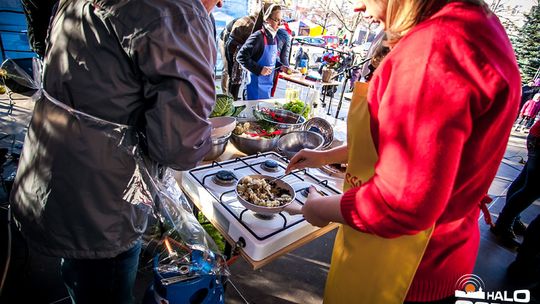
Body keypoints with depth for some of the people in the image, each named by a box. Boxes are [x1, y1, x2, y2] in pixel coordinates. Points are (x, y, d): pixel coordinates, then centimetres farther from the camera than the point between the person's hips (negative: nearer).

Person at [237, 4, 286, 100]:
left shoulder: (275, 37, 7)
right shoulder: (258, 37, -18)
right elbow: (241, 57, -22)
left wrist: (281, 66, 4)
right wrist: (260, 69, -24)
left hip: (268, 86, 8)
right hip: (255, 86, -8)